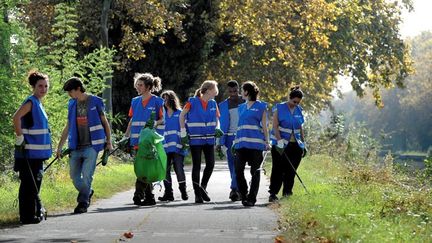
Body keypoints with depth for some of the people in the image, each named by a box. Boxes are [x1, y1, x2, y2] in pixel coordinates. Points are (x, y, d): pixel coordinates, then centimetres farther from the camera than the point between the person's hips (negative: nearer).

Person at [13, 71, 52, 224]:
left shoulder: (38, 104, 16)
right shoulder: (30, 102, -12)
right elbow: (16, 117, -28)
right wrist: (20, 138, -23)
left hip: (37, 153, 9)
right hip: (28, 152, -9)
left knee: (35, 183, 15)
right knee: (29, 184, -5)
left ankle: (36, 211, 24)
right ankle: (27, 216, -1)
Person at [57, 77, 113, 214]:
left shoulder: (95, 102, -3)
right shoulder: (72, 104, 11)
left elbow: (104, 122, 5)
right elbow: (68, 126, 18)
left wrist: (108, 142, 4)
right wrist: (60, 146, 17)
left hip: (91, 146, -5)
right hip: (75, 146, 5)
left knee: (86, 175, -10)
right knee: (74, 176, 6)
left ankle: (83, 202, 2)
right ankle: (88, 192, 31)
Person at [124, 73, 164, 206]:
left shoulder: (157, 101, -2)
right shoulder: (135, 101, 14)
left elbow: (163, 119, 0)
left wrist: (156, 123, -19)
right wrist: (126, 136, 14)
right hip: (137, 139, 6)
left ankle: (138, 194, -13)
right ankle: (149, 197, 14)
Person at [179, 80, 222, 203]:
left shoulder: (213, 103, 5)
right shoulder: (192, 102, -9)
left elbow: (217, 118, 17)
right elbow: (182, 116, 0)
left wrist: (217, 128, -4)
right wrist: (183, 133, -2)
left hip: (209, 139, 5)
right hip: (195, 139, -5)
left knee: (210, 164, 0)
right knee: (196, 166, 0)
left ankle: (203, 188, 22)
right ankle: (198, 194, 7)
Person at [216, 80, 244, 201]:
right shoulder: (223, 105, 8)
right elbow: (221, 125, 10)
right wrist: (219, 142, 5)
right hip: (230, 138, 2)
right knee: (232, 165, 1)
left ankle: (234, 189, -16)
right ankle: (238, 190, 9)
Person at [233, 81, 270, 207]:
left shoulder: (261, 106, 4)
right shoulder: (241, 107, 20)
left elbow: (264, 126, 4)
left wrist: (267, 142, -2)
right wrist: (235, 142, 18)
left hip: (256, 143, -5)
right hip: (242, 143, 5)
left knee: (255, 172, -2)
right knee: (238, 170, -4)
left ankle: (252, 198, 1)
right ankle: (244, 195, 10)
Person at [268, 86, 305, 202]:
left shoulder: (299, 110, 12)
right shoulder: (279, 108, -3)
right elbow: (275, 126, -9)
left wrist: (303, 143, 17)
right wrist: (279, 140, -19)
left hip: (295, 145, 5)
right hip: (280, 145, -5)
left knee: (291, 171, 5)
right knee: (278, 169, -8)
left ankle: (287, 193, 13)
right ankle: (273, 193, -8)